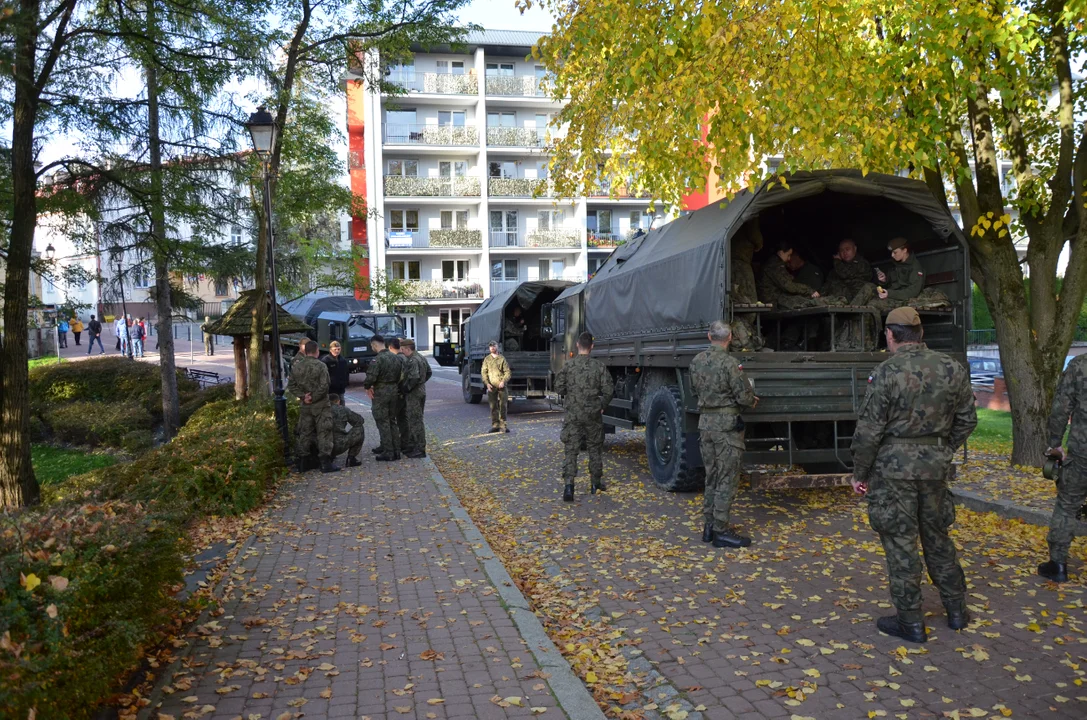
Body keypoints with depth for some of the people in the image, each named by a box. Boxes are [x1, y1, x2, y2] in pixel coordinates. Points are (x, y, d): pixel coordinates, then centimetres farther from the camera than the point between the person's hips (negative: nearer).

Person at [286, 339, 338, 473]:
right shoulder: (320, 366, -12)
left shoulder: (297, 366, 5)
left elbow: (291, 386, 5)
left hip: (305, 406, 5)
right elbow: (324, 386, -19)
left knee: (304, 433, 13)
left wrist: (303, 396, -2)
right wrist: (314, 397, -9)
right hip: (321, 406, -5)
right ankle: (325, 463, -2)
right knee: (323, 433, 0)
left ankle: (301, 463, 18)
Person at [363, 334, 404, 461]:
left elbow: (371, 377, -23)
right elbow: (402, 375, 11)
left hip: (381, 393, -7)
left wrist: (367, 387, -5)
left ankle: (388, 453, 2)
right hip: (394, 391, 7)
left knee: (383, 423, 0)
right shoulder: (396, 358, 8)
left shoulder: (377, 360, -17)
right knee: (392, 421, 16)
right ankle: (396, 451, 19)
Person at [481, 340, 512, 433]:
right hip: (491, 386, 1)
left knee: (502, 406, -4)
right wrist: (487, 383, -8)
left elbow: (508, 372, 2)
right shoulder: (487, 359, 10)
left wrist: (503, 381, -14)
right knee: (493, 407, 3)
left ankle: (503, 426, 1)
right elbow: (484, 372, 6)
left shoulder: (502, 359, 5)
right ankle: (495, 425, 9)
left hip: (501, 386, -1)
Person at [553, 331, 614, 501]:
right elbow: (609, 390, -7)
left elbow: (559, 388, -2)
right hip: (593, 414, 1)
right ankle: (595, 483, 28)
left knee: (570, 450, 0)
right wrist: (603, 406, 10)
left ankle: (568, 484, -16)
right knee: (595, 449, 17)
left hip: (573, 415, 0)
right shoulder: (599, 367, -5)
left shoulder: (568, 366, -5)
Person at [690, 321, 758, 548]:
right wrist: (753, 401, 8)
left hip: (705, 422, 7)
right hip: (727, 424, -7)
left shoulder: (697, 361, 5)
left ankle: (709, 525, 22)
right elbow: (744, 397, -16)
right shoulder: (729, 363, -17)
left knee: (712, 477, 16)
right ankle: (721, 531, 2)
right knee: (727, 479, 0)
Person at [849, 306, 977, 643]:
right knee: (937, 537, 20)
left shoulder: (887, 372, -15)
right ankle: (956, 610, 31)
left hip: (894, 467, -5)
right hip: (935, 467, 6)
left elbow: (868, 431, -14)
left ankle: (910, 622, 11)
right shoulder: (952, 369, 2)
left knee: (900, 543, 3)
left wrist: (860, 473, -3)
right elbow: (967, 420, 9)